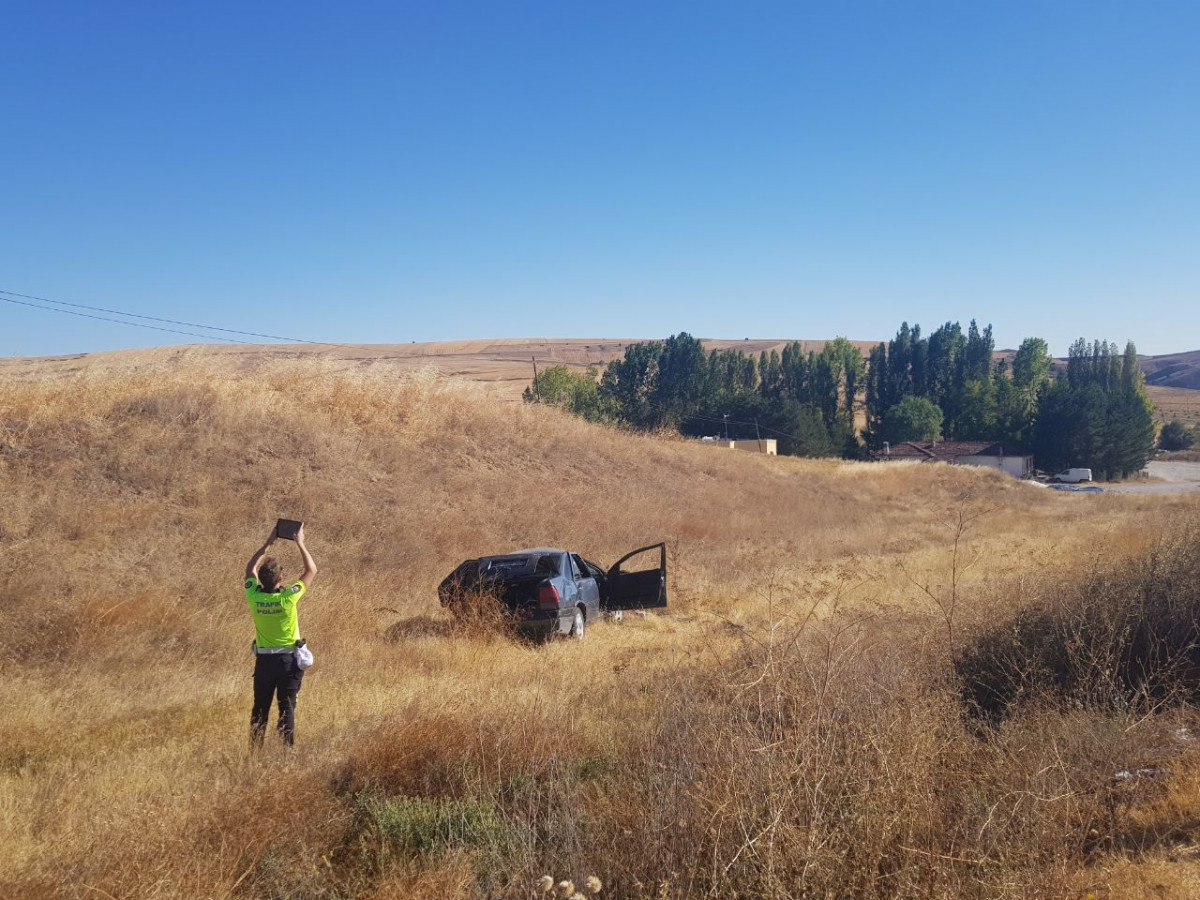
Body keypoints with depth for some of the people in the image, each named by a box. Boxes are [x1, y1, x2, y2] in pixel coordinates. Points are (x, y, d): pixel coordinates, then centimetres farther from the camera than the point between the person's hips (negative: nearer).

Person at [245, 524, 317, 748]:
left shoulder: (254, 596, -12)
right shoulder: (288, 597, -20)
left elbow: (250, 569, 8)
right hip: (288, 659, -3)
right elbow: (311, 571, -7)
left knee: (260, 707, 12)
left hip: (263, 660, 3)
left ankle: (255, 749, 18)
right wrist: (300, 543, 0)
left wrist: (268, 542, 9)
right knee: (287, 707, 3)